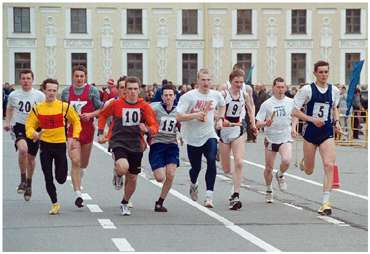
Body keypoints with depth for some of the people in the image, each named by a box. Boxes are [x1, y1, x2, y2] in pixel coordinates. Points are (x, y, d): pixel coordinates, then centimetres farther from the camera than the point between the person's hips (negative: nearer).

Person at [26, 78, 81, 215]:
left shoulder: (64, 106, -4)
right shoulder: (37, 108, -1)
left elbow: (76, 122, 7)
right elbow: (29, 125, 3)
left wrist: (75, 137, -4)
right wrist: (33, 133, -19)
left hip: (60, 144, -1)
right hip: (45, 145, 1)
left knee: (61, 179, 0)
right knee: (48, 178, 0)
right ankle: (55, 204, 15)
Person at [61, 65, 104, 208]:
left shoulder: (92, 91, -1)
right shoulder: (66, 92, 4)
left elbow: (101, 109, 0)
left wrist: (90, 115, -15)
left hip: (87, 130, 1)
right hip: (72, 130, -1)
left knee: (84, 163, 16)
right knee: (75, 161, -15)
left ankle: (77, 181, 49)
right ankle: (78, 194, -17)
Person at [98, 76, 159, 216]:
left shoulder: (144, 106, -3)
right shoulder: (116, 104, -4)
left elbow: (154, 127, -4)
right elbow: (103, 114, 15)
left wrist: (147, 130, -26)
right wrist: (100, 132, 9)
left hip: (136, 145, 2)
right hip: (118, 142, -2)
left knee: (132, 178, 11)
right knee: (123, 167, -32)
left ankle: (125, 203, 35)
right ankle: (118, 175, 6)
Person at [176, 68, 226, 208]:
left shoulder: (216, 95, 2)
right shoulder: (188, 96, -11)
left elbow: (222, 105, 26)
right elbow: (178, 117, -14)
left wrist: (220, 119, 12)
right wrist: (195, 115, -24)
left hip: (209, 135, 2)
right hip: (193, 138, -2)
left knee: (212, 161, -22)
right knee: (196, 168, 9)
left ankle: (209, 196, -21)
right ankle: (193, 185, 46)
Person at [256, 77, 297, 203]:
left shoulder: (290, 102, 2)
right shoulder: (266, 104, -6)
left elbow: (294, 116, 19)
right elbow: (258, 123, -5)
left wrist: (293, 128, 2)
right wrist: (266, 123, -26)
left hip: (285, 138, 1)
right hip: (270, 139, -1)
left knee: (287, 160, -24)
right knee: (269, 168, 5)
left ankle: (280, 175, 9)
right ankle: (269, 190, 29)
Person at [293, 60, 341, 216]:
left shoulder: (334, 91, 4)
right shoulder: (307, 90, -7)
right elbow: (295, 111, -7)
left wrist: (336, 122, 6)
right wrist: (312, 119, -18)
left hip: (327, 133, 2)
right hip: (310, 132, -2)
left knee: (329, 165, -17)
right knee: (308, 171, 10)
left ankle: (326, 203, -14)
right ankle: (303, 161, 50)